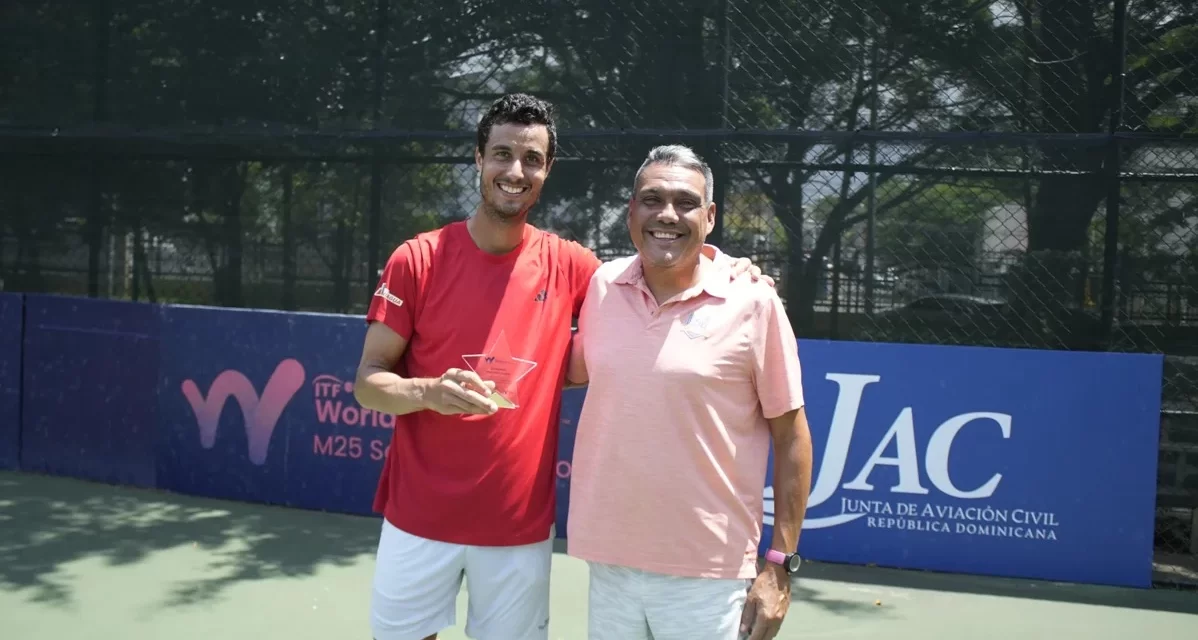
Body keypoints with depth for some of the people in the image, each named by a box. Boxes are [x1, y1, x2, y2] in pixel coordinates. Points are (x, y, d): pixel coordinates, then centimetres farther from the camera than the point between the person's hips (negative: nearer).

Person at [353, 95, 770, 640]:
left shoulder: (566, 264, -1)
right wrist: (428, 392, -25)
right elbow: (367, 383, -4)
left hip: (521, 522, 1)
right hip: (419, 514, -1)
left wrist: (715, 259, -8)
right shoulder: (416, 259, -6)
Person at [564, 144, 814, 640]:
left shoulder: (752, 302, -9)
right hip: (611, 563, 4)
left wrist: (781, 563, -6)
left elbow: (790, 436, -4)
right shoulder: (603, 286, 1)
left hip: (707, 575, -3)